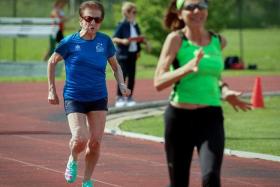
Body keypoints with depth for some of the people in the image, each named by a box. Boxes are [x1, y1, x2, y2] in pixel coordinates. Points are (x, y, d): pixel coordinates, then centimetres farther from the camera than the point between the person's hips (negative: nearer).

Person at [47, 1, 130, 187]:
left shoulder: (105, 41, -1)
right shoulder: (70, 42, -9)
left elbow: (115, 65, 13)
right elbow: (52, 62, 6)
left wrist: (122, 84, -5)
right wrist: (52, 89, 5)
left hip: (98, 98, 3)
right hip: (74, 98, -3)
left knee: (95, 142, 0)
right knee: (80, 140, -17)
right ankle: (73, 161, 19)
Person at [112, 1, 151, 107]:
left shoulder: (135, 25, 9)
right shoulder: (122, 25, -11)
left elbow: (139, 38, 19)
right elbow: (114, 38, -13)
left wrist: (146, 43, 3)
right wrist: (122, 41, -30)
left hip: (133, 54, 7)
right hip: (123, 54, -7)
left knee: (132, 76, 8)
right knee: (123, 75, -9)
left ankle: (129, 98, 18)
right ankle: (119, 98, -3)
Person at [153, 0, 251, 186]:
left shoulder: (219, 41, 5)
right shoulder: (176, 39, -6)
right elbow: (158, 82, -14)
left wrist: (224, 90, 7)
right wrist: (189, 67, -28)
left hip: (211, 117, 2)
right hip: (179, 117, -2)